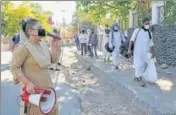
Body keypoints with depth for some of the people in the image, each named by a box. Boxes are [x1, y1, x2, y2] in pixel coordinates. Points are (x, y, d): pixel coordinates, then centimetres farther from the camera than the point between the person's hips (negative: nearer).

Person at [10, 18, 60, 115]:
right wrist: (27, 83, -24)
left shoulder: (43, 46, 8)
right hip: (33, 88, -8)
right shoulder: (23, 47, -16)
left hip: (47, 87, 8)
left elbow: (53, 60, 14)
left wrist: (55, 47, -1)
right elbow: (14, 68, -16)